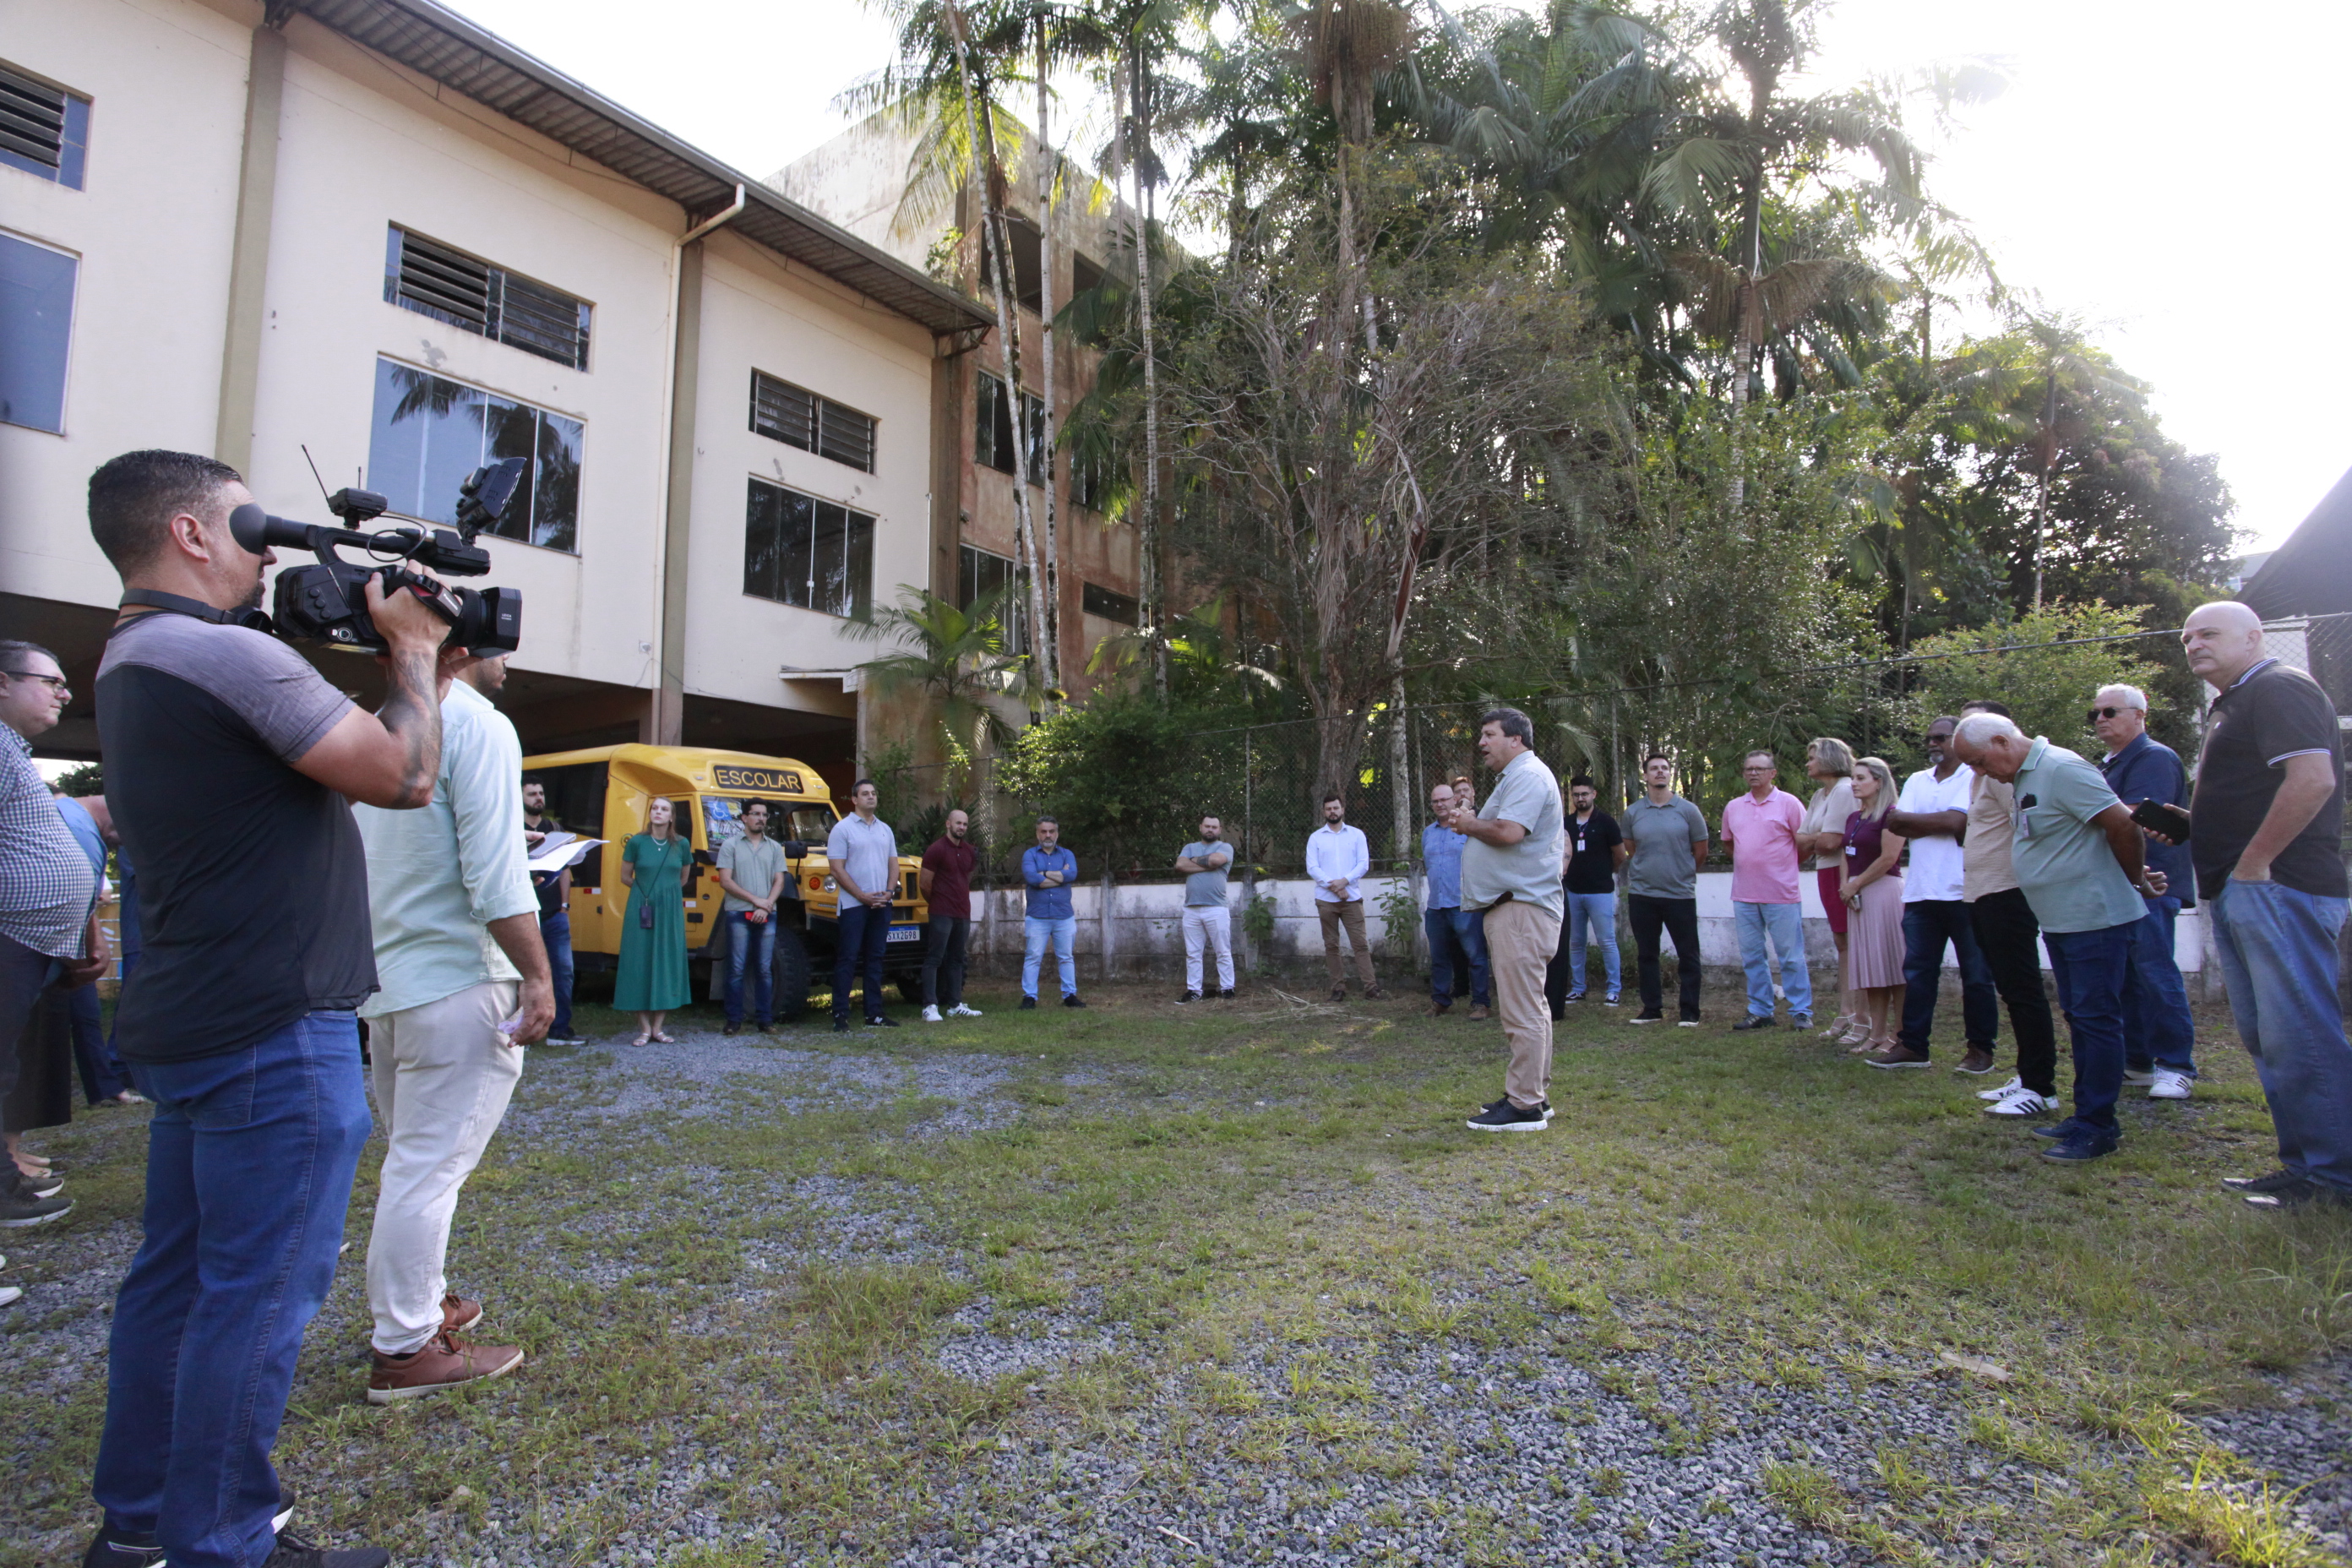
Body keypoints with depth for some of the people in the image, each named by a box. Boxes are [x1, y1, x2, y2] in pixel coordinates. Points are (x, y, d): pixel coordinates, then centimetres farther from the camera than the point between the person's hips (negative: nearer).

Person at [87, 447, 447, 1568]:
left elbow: (332, 759, 16)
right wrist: (412, 650, -4)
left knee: (178, 1274, 18)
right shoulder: (225, 653, -17)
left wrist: (415, 667, 11)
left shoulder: (132, 664, 16)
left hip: (189, 1024, 10)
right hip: (274, 1035, -10)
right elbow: (404, 777, -18)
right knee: (258, 1296, 1)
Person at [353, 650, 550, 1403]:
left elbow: (355, 864, 19)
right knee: (431, 1167, -2)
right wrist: (537, 974, -17)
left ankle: (420, 1303, 33)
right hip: (456, 984, -9)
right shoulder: (477, 726, -13)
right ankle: (405, 1351, 6)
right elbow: (494, 872, -20)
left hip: (387, 982, 9)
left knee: (413, 1161, 20)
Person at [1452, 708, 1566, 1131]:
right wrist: (1468, 824, 7)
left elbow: (1508, 831, -24)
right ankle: (1535, 1094, 23)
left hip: (1521, 907, -12)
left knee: (1522, 1010, -9)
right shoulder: (1514, 778, 23)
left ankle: (1524, 1106, -6)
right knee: (1528, 1007, 15)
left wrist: (1470, 823, -6)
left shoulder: (1529, 775, -12)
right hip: (1509, 904, 12)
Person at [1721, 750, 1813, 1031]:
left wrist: (1784, 863, 6)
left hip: (1781, 894, -5)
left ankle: (1801, 1012, 9)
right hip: (1744, 894, 5)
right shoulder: (1733, 807, 11)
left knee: (1791, 956, 1)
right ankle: (1760, 1011, 18)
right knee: (1752, 956, 9)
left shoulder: (1788, 803, -4)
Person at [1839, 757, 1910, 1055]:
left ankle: (1899, 1034, 0)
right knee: (1868, 965, 8)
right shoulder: (1853, 818, 15)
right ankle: (1877, 1033, 13)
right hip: (1857, 895, 8)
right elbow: (1845, 855, 16)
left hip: (1884, 890, -8)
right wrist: (1845, 885, -1)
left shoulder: (1891, 815, -8)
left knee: (1890, 964, -5)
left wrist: (1856, 885, -9)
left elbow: (1888, 858, -15)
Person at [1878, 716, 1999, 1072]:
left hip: (1964, 892, -5)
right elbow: (1897, 824, 4)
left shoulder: (1975, 778, 0)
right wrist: (1942, 824, -9)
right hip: (1921, 892, 5)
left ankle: (1980, 1049, 14)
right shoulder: (1916, 781, 16)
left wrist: (1906, 818, -3)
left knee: (1976, 976, 4)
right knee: (1917, 972, 6)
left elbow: (1957, 820, -15)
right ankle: (1912, 1045, 11)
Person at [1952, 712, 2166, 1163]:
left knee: (2096, 1020, -3)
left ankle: (2096, 1129, 4)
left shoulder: (2061, 769, -18)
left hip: (2096, 919, -10)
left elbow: (2122, 824, -20)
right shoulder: (2025, 778, 13)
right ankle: (2086, 1115, 26)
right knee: (2079, 1019, 16)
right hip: (2061, 922, 10)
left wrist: (2136, 880, -6)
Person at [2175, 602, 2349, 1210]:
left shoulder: (2277, 688, -8)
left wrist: (2254, 861, -18)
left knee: (2298, 1034, -7)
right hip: (2241, 893, 10)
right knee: (2266, 1037, 12)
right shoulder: (2231, 704, 22)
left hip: (2275, 888, -10)